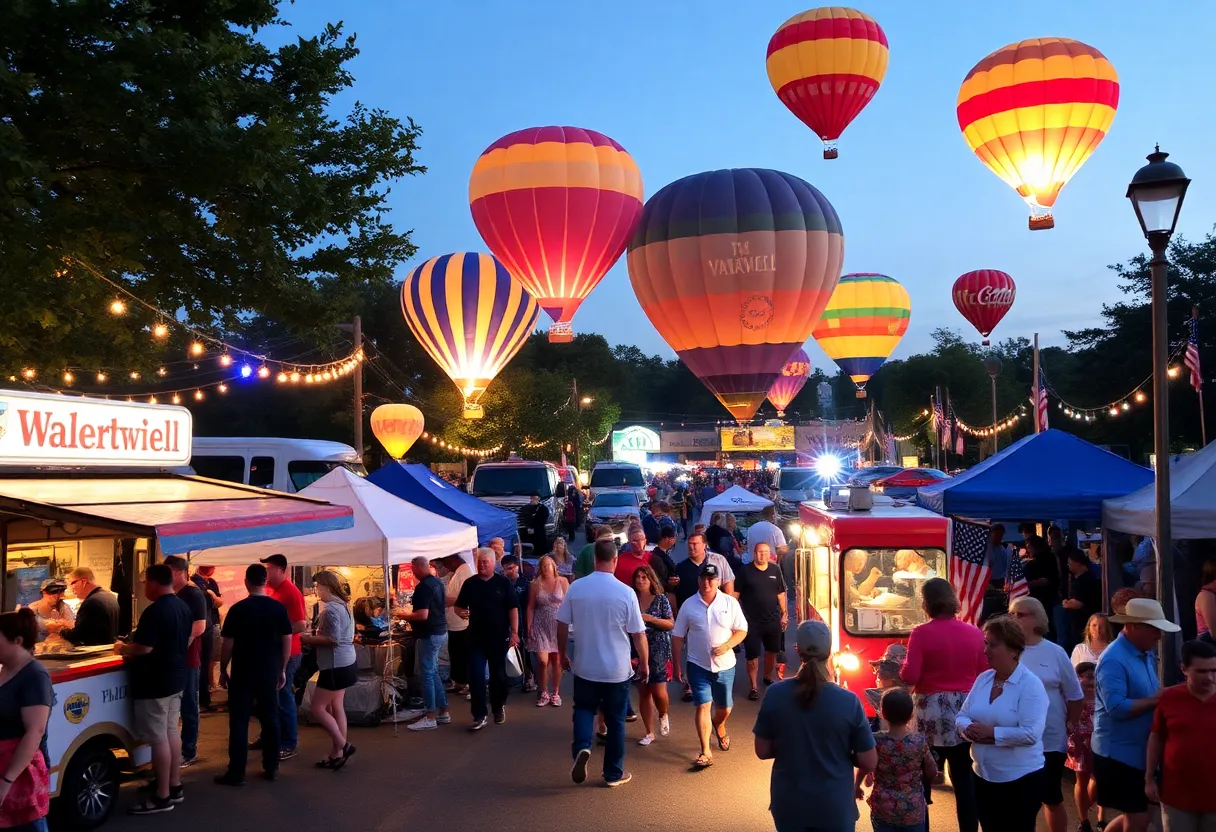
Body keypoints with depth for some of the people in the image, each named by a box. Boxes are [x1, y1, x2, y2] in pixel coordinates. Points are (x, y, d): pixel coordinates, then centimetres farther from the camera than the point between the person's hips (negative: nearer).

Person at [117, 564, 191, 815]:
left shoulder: (155, 611, -21)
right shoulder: (183, 607, 8)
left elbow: (144, 648, -24)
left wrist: (123, 648, -5)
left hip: (155, 683, -10)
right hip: (176, 679, 10)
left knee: (158, 739, -3)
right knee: (171, 732, 16)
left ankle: (162, 797, 3)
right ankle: (175, 787, 24)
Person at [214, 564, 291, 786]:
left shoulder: (238, 609, -11)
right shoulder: (279, 608, -1)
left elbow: (228, 643, -8)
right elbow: (287, 641, 3)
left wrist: (223, 670, 4)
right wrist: (282, 670, 12)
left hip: (242, 673, -3)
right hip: (270, 672, 3)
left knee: (239, 722, 3)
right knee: (270, 718, 11)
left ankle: (236, 773, 5)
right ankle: (271, 768, 17)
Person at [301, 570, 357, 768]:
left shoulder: (330, 609, -18)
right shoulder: (342, 605, 13)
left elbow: (333, 640, -23)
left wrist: (309, 639, -12)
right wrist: (315, 637, 11)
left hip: (335, 665, -10)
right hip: (344, 663, 10)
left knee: (317, 709, -2)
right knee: (336, 708, 12)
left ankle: (344, 746, 1)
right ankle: (337, 753, 16)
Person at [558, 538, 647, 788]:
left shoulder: (576, 587, -8)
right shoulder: (626, 593, -14)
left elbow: (562, 625, 0)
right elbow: (639, 635, -9)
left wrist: (562, 654, 16)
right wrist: (644, 664, 6)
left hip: (585, 667, 1)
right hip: (617, 670, -1)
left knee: (584, 709, 21)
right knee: (615, 721, 14)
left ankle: (582, 747, -5)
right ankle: (614, 774, 23)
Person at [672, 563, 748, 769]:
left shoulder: (730, 602, -4)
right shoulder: (688, 605, -5)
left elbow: (742, 630, -1)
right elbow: (677, 637, 0)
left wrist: (727, 645, -19)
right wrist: (677, 665, -1)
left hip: (725, 665, 1)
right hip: (698, 665, -1)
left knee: (725, 707, 15)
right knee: (703, 706, -8)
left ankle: (719, 725, 49)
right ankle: (706, 752, -4)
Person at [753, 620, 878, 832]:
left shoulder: (775, 694, -13)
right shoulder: (849, 701, -17)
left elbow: (762, 751, -4)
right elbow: (869, 763, -10)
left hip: (788, 804, 2)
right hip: (834, 808, -1)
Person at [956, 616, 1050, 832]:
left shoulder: (1030, 684, -15)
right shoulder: (982, 679, 5)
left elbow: (1030, 733, -24)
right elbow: (962, 716, 7)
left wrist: (991, 732, -21)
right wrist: (970, 729, -14)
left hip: (1020, 779, -6)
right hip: (983, 775, 6)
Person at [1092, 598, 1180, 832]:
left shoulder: (1146, 654, 9)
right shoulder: (1114, 660, -21)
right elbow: (1117, 708, -29)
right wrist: (1155, 700, -21)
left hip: (1141, 752, 9)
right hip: (1118, 753, -9)